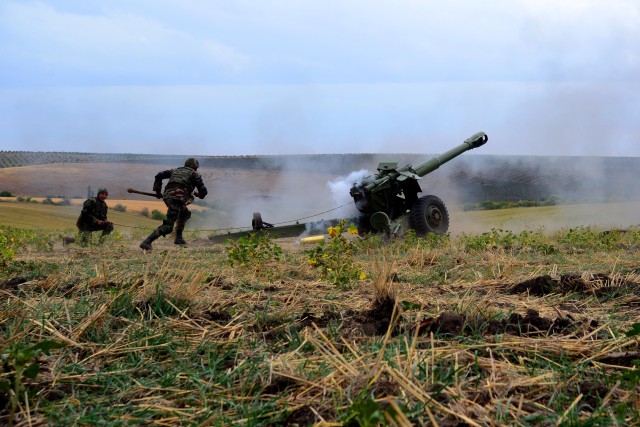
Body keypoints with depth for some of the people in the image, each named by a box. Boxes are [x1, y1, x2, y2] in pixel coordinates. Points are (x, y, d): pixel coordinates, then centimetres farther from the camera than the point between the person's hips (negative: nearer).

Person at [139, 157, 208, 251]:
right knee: (167, 227, -12)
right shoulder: (194, 174, 12)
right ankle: (147, 242, -23)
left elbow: (159, 175, 16)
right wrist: (200, 194, 32)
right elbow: (203, 190, 9)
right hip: (177, 199, -7)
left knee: (185, 214, 32)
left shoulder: (176, 170, 27)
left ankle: (178, 238, 27)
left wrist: (157, 191, 18)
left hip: (167, 196, 7)